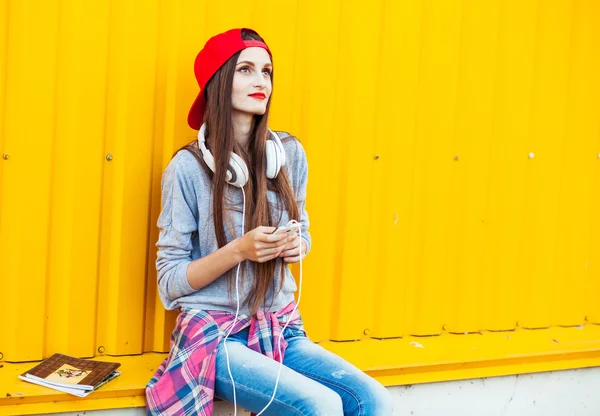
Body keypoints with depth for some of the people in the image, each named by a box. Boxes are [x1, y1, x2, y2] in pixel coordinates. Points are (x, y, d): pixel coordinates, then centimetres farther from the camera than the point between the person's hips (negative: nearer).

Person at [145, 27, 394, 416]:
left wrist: (297, 247, -6)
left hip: (281, 330, 5)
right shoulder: (189, 167, -10)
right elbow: (169, 282, -7)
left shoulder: (290, 153, 2)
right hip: (215, 334, -4)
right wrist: (239, 250, -21)